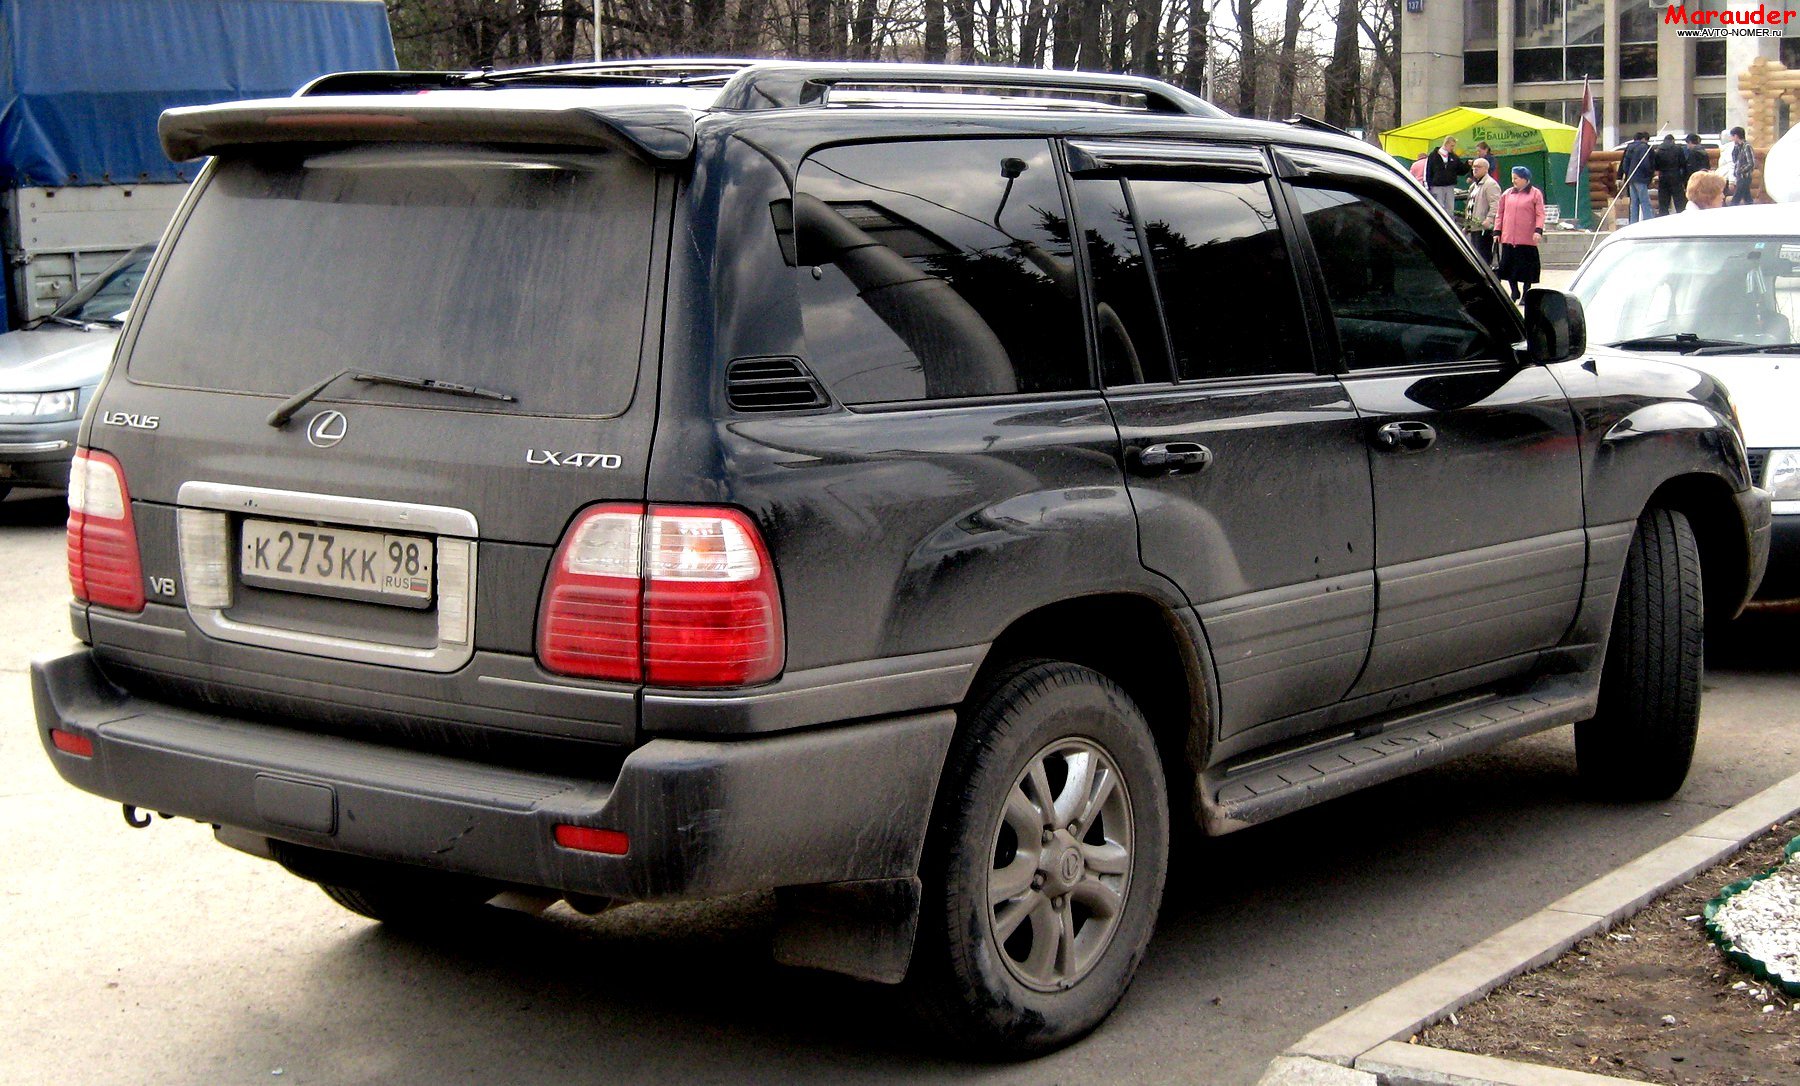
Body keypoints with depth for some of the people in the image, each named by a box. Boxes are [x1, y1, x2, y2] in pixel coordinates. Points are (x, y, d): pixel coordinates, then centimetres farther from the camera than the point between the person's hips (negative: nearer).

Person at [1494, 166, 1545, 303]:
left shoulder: (1535, 193, 0)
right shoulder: (1507, 194, 11)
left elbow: (1540, 214, -4)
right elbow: (1500, 213, 13)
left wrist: (1538, 230, -16)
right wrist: (1497, 231, 7)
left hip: (1527, 239, -4)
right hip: (1508, 238, 4)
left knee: (1527, 267, 2)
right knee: (1509, 265, 5)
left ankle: (1526, 293, 13)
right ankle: (1514, 292, 20)